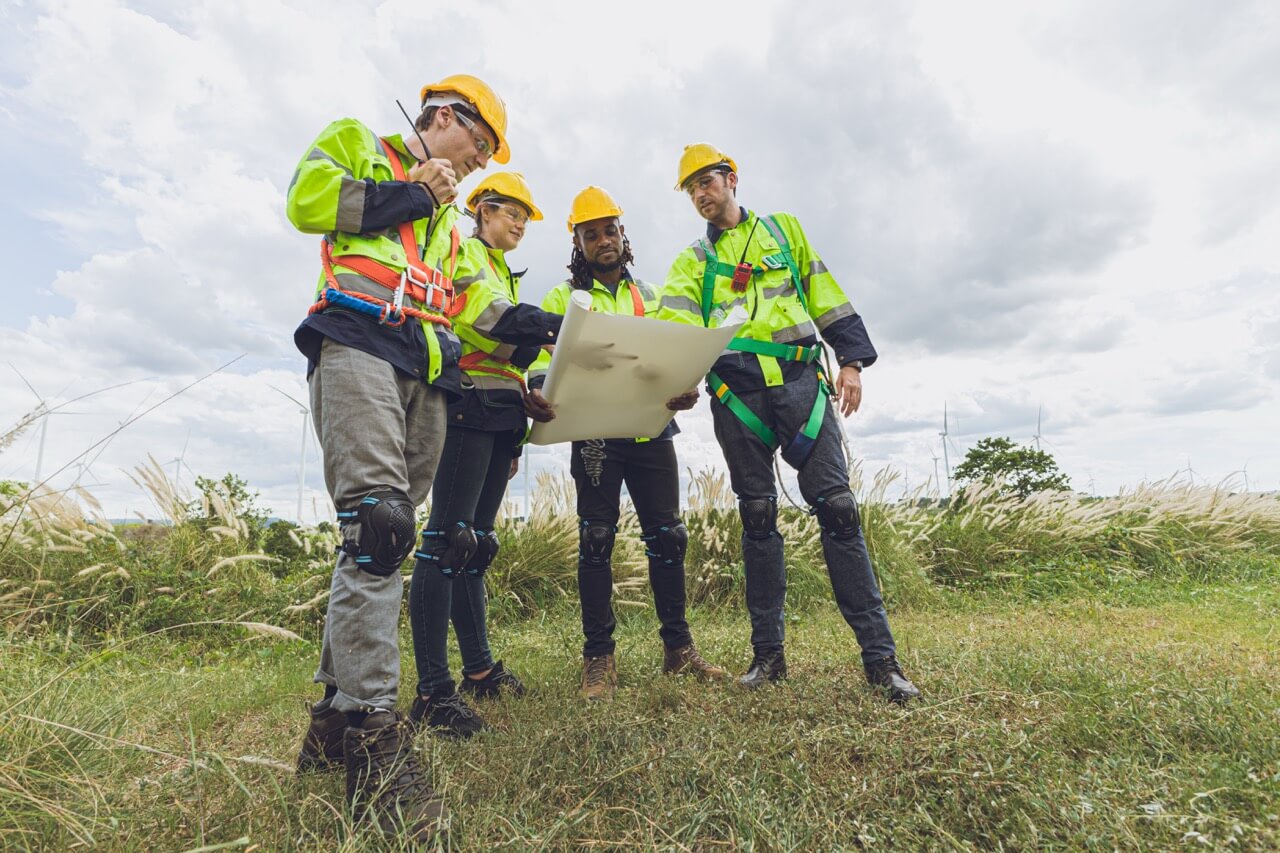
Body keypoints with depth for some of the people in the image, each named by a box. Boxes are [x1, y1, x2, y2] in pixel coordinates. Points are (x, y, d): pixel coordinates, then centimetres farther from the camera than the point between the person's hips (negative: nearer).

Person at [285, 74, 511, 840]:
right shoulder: (359, 144, 19)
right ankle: (372, 728, -21)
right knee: (377, 522, -23)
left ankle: (337, 712, 8)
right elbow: (307, 201, -1)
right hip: (358, 344, -7)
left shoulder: (447, 221, 35)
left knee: (385, 535, 0)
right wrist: (412, 194, 5)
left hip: (425, 373, 7)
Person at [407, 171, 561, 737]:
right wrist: (562, 327, -32)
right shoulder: (464, 253, 3)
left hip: (500, 414, 9)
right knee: (449, 537, -14)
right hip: (469, 406, -9)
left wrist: (516, 438, 24)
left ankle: (479, 668, 17)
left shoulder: (504, 274, 30)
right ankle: (432, 689, -12)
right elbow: (491, 314, -19)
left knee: (477, 542, 10)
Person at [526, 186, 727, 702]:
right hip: (594, 432, -3)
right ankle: (599, 658, 10)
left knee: (667, 535, 5)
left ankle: (678, 647, 20)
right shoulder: (562, 298, 9)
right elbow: (544, 355, -4)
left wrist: (686, 389, -14)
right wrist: (537, 389, -27)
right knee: (597, 539, -1)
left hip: (652, 431, 3)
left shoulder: (649, 295, 18)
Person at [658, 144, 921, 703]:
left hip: (798, 379, -1)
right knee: (757, 517, 3)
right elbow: (676, 327, 0)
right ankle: (768, 653, 12)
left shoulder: (784, 229, 19)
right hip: (735, 390, 1)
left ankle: (880, 655, -1)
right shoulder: (693, 263, 18)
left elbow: (825, 297, 15)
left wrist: (851, 360, 4)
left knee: (836, 506, -8)